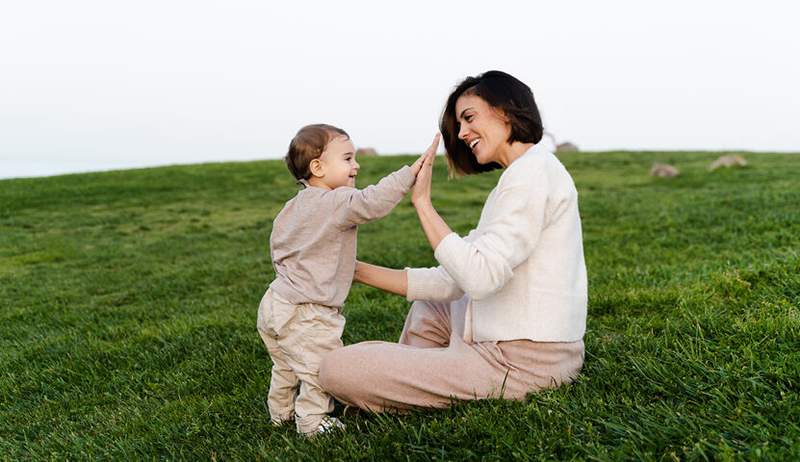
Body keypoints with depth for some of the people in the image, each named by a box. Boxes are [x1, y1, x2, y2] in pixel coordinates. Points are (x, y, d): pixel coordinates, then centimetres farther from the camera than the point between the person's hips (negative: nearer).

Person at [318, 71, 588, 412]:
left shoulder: (531, 172, -14)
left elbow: (479, 277, -27)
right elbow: (451, 281, 11)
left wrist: (423, 202, -18)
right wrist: (354, 269, 9)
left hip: (519, 365, -10)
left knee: (337, 369, -12)